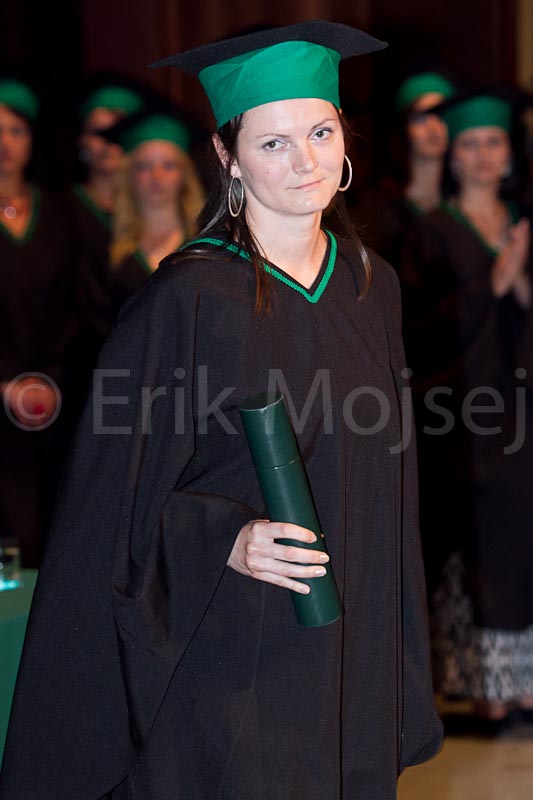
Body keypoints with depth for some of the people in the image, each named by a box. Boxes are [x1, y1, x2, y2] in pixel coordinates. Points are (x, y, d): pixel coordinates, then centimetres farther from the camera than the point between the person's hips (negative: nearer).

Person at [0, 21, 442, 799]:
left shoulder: (370, 284, 5)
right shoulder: (187, 300, -13)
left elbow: (386, 474, 12)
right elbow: (124, 500, -10)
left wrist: (394, 650, 12)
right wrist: (227, 540, -25)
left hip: (350, 649, 6)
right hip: (224, 659, -5)